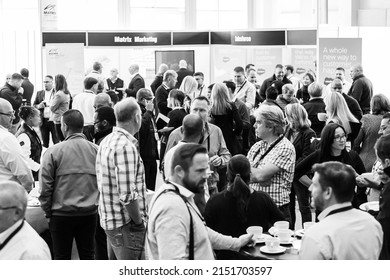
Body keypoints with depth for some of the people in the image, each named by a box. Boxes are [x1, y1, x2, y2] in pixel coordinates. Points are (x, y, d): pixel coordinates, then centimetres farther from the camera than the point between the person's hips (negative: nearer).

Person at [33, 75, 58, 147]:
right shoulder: (39, 93, 13)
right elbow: (34, 106, 13)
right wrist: (39, 106, -8)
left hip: (54, 120, -4)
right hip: (43, 121, 4)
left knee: (56, 142, -3)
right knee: (45, 143, 9)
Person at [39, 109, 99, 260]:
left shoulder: (53, 151, -9)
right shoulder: (96, 150, -2)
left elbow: (45, 186, -8)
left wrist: (47, 212, 3)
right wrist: (95, 203, 12)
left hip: (62, 213, -2)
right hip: (89, 213, 3)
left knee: (62, 257, 9)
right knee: (88, 255, 13)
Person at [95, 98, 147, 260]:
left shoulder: (107, 141, 9)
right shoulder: (126, 147, -21)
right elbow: (127, 195, -26)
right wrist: (139, 222, -13)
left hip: (109, 221, 9)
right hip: (126, 224, -9)